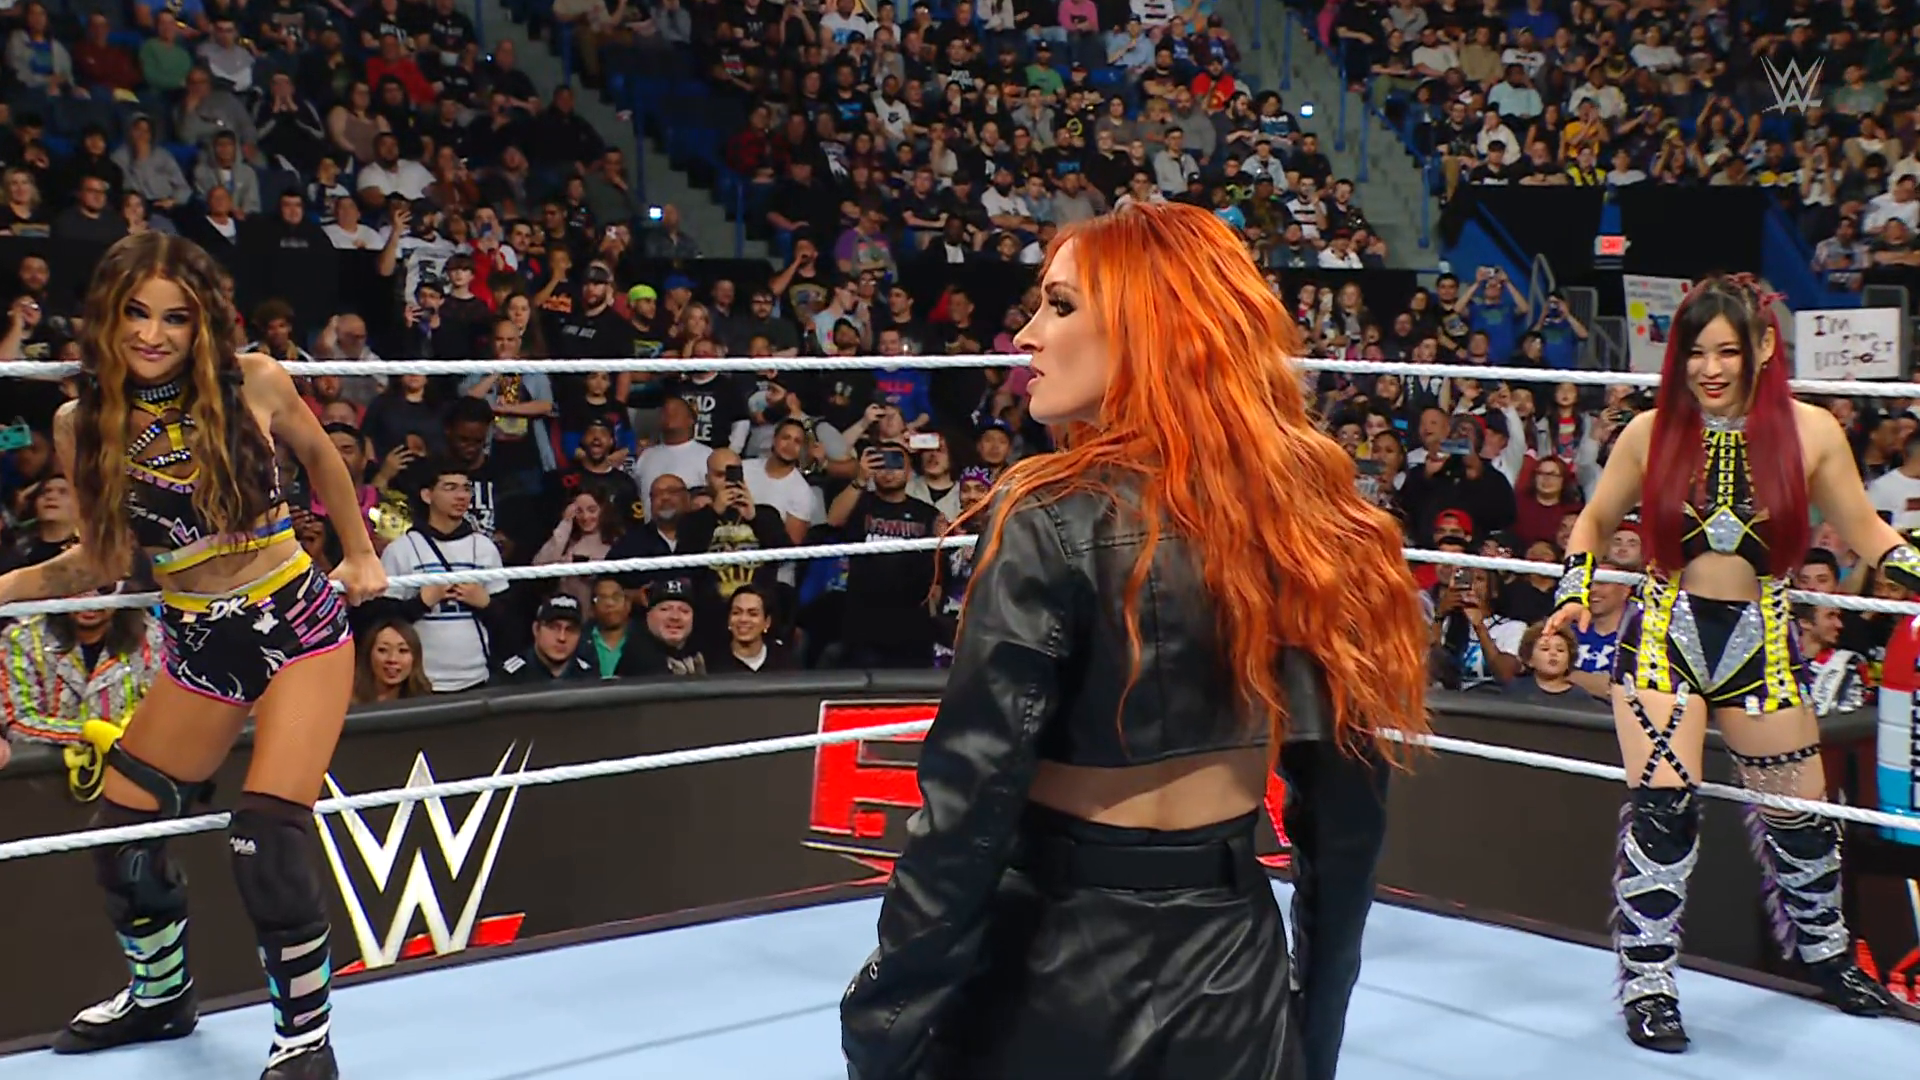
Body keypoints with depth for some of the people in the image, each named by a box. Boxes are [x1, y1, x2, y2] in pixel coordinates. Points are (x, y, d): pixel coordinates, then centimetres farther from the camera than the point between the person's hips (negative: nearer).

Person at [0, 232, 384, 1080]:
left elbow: (317, 454, 10)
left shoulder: (254, 385, -11)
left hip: (298, 628, -4)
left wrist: (360, 554, 17)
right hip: (197, 650, 4)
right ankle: (160, 995, 38)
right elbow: (101, 563, 3)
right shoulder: (84, 423, -4)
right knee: (120, 834, 8)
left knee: (266, 834, -18)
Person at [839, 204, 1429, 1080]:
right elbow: (1346, 806, 4)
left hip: (1054, 980, -4)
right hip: (1234, 972, 5)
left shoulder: (1056, 518, -17)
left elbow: (969, 810, -20)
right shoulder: (1304, 513, -1)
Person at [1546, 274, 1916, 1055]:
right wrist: (1575, 593, -6)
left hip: (1760, 642, 1)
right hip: (1664, 633, -1)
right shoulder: (1652, 432, -3)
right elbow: (1594, 522, 9)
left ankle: (1823, 953, 39)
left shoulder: (1809, 432, -4)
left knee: (1798, 810, 13)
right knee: (1662, 806, -10)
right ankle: (1647, 982, 3)